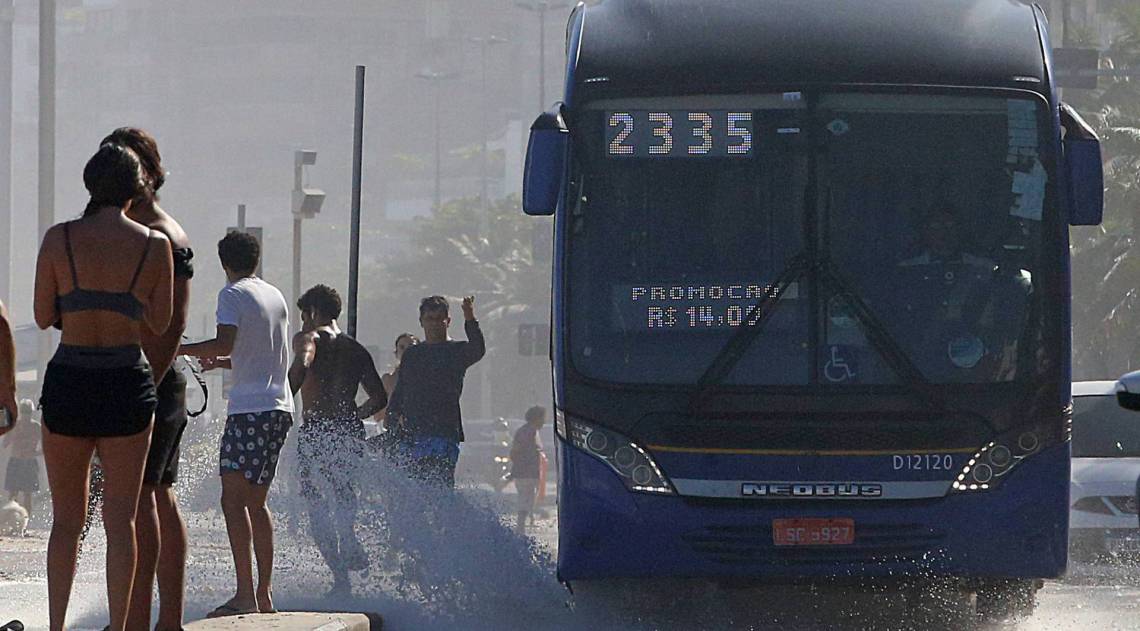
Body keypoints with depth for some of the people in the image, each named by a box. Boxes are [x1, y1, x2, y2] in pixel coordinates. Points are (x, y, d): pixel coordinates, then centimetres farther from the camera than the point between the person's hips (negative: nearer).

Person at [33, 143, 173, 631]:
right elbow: (160, 322, 6)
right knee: (121, 520, 4)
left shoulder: (60, 239, -2)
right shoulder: (154, 244, -2)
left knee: (66, 518, 11)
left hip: (68, 380, 1)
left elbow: (43, 316, 3)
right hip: (127, 381, -1)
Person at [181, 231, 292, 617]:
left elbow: (225, 342, -18)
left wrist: (180, 350, -6)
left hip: (250, 409, -8)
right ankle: (264, 593, 14)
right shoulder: (275, 296, 19)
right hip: (281, 407, 8)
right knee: (256, 502, 14)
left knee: (233, 498, -11)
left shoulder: (233, 294, -4)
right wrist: (222, 362, 38)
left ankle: (245, 594, -21)